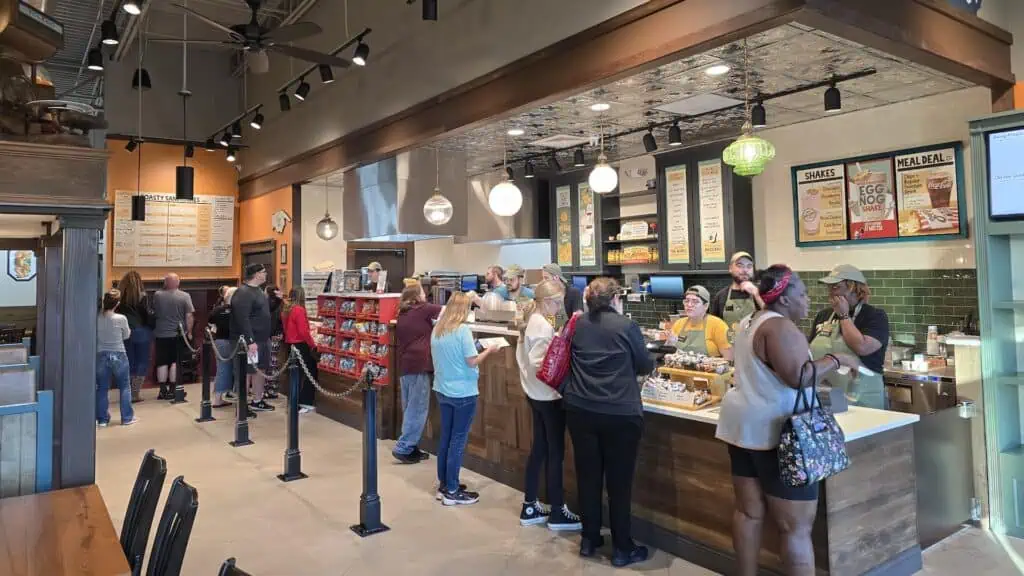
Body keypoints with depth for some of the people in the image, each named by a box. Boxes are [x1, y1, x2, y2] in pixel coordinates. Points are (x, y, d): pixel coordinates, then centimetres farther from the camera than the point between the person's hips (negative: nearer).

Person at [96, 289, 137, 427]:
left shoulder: (97, 318, -7)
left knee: (102, 388, 11)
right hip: (118, 355, -2)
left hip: (101, 355, 2)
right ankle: (127, 418, 14)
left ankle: (102, 419, 15)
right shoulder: (121, 319, -13)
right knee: (125, 387, 10)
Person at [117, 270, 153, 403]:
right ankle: (136, 392, 2)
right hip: (141, 331, -3)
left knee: (129, 362, 12)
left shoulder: (119, 295, 1)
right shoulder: (141, 295, -7)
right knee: (142, 362, 6)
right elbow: (148, 314, -8)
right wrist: (153, 327, 5)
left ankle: (129, 392, 14)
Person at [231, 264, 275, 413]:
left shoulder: (259, 291, 14)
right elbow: (243, 319, -24)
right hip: (250, 341, -10)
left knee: (260, 370, 15)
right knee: (247, 372, -3)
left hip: (263, 339, 10)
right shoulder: (243, 293, -17)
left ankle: (257, 401, 26)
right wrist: (250, 341, -28)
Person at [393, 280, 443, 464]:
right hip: (419, 365, -7)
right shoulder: (424, 310, -5)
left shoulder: (402, 314, 14)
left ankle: (410, 447, 19)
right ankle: (403, 449, -4)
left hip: (404, 365, 8)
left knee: (409, 409, 14)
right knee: (417, 410, -3)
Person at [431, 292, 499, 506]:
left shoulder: (437, 330, 4)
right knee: (458, 441, 1)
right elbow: (472, 361, -18)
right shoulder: (463, 330, -17)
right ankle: (452, 492, 8)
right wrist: (488, 350, -1)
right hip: (463, 393, -7)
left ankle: (443, 484, 26)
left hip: (442, 390, 7)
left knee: (445, 437, 16)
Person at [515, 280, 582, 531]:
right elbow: (539, 363, -25)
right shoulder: (543, 326, -20)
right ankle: (557, 512, 12)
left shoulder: (529, 322, 9)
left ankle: (530, 507, 22)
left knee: (539, 448, 15)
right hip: (548, 395, -9)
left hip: (534, 393, 9)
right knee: (555, 452, 1)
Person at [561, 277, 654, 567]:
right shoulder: (627, 326, -8)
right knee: (619, 481, 8)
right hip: (620, 414, -4)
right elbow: (646, 366, 3)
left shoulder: (576, 325, 3)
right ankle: (622, 548, 19)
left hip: (579, 410, 4)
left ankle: (589, 539, 27)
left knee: (587, 476, 15)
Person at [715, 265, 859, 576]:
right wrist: (836, 359, -14)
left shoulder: (751, 322, 13)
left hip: (744, 426, 10)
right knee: (797, 527, -1)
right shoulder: (781, 328, -17)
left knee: (748, 512, 15)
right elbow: (798, 377, -27)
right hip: (775, 433, -10)